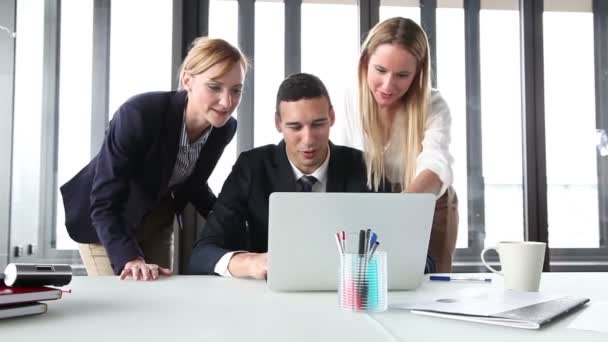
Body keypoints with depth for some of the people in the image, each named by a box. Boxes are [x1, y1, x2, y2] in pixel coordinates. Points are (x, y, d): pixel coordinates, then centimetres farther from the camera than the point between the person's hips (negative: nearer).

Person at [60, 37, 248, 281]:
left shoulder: (224, 128, -16)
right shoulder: (139, 114, -34)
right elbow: (104, 203, -33)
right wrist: (131, 259, -47)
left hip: (157, 219, 5)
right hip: (104, 219, -5)